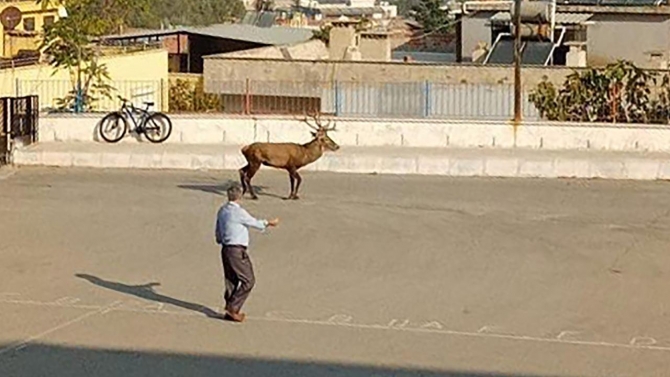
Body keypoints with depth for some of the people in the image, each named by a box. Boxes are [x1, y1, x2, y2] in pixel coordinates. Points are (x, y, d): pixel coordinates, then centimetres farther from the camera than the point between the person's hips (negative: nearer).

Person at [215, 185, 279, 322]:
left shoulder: (222, 211, 8)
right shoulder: (239, 212, -17)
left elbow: (218, 231, 16)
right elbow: (255, 223, -4)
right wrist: (269, 223, 13)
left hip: (225, 249, 9)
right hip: (237, 251, -9)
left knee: (231, 280, 15)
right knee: (248, 280, -1)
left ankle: (231, 310, 18)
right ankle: (232, 307, -5)